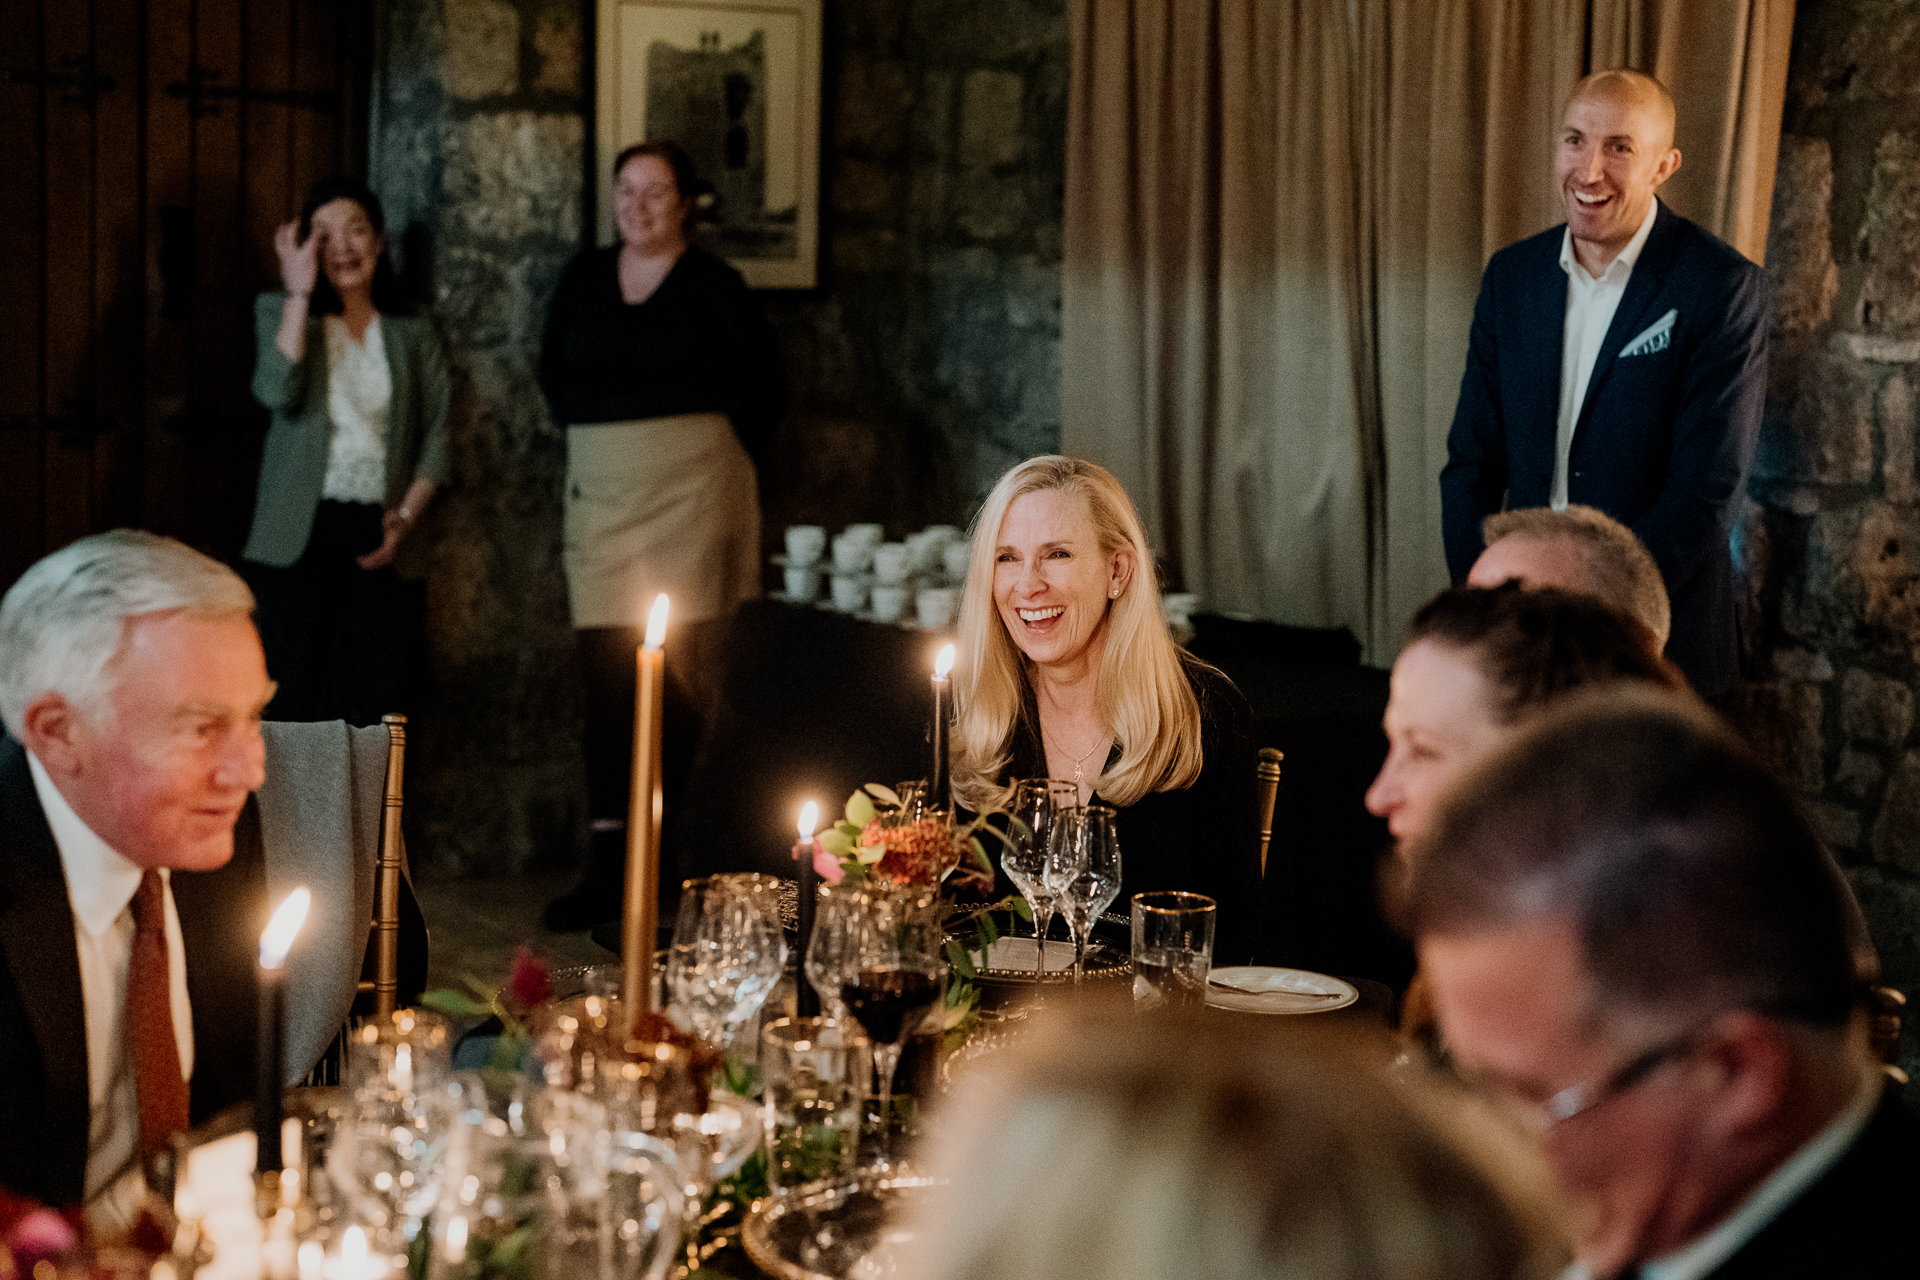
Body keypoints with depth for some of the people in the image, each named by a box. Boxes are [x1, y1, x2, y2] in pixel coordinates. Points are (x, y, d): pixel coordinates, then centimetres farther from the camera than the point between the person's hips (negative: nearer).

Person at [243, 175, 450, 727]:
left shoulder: (415, 335, 13)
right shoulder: (281, 312, 9)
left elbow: (436, 439, 9)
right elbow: (277, 391, -10)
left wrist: (406, 517, -7)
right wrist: (300, 291, -7)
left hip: (382, 537, 1)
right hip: (301, 533, -1)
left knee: (383, 702, -6)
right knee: (298, 702, -6)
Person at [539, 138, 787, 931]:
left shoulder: (712, 286, 0)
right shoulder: (585, 279, 12)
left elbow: (764, 391, 2)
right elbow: (555, 372, 24)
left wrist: (716, 457, 3)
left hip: (689, 494, -4)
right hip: (601, 497, 4)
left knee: (680, 674, -5)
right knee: (607, 674, 0)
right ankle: (610, 863, 2)